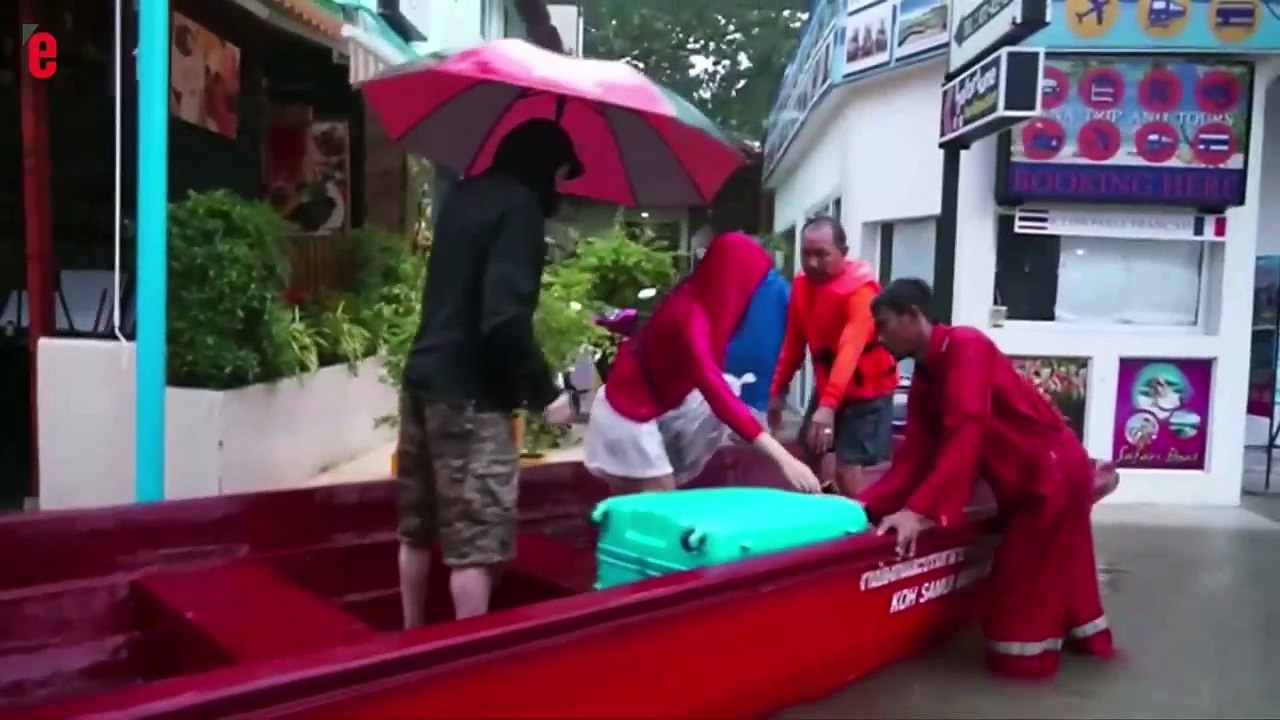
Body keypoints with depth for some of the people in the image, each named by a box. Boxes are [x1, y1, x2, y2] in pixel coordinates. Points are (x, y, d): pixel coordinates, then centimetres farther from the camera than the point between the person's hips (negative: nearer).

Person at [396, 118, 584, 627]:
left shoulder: (464, 195, 14)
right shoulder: (519, 205, -12)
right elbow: (504, 315, -21)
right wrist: (544, 392, -13)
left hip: (424, 379, 9)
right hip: (470, 394, -9)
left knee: (418, 530, 17)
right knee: (476, 543, -3)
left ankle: (412, 642, 30)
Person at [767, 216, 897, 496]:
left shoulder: (860, 288, -25)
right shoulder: (802, 284, -1)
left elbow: (850, 349, -38)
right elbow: (794, 341, 7)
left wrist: (828, 405, -48)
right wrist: (777, 390, 5)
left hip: (866, 390, -7)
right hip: (826, 387, 8)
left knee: (847, 471, -15)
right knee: (807, 456, 14)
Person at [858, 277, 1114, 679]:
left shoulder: (965, 346, -21)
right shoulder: (922, 381, 5)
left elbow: (965, 435, -32)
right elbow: (914, 459, 1)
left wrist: (920, 511, -38)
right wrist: (866, 505, -10)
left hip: (1054, 471, -9)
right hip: (1027, 480, 9)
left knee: (1022, 578, 0)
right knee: (1058, 569, 24)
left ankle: (1023, 658, 16)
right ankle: (1087, 638, 42)